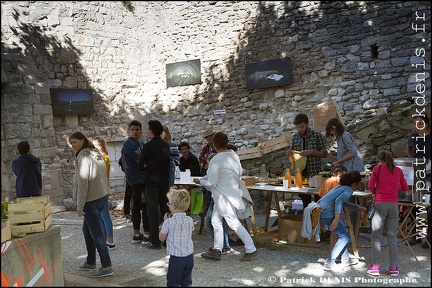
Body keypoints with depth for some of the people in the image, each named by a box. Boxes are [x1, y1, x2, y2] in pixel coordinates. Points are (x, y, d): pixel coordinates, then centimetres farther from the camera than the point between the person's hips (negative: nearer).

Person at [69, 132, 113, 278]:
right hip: (102, 197, 9)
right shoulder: (96, 154, 11)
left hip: (91, 200, -9)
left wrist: (79, 206, -17)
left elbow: (83, 183, -19)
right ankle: (91, 262, 29)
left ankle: (107, 266, 2)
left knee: (97, 234, -3)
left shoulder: (83, 156, -15)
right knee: (87, 230, 21)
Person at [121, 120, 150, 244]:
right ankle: (147, 235, -5)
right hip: (137, 178, -9)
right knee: (146, 206, -9)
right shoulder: (129, 143, -13)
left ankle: (136, 234, 18)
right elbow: (140, 160, -20)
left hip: (141, 178, 9)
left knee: (137, 206, 12)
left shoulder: (140, 143, 16)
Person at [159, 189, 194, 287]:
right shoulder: (190, 220, -2)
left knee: (173, 282, 7)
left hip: (176, 257, -5)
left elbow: (161, 238, -3)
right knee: (187, 282, 16)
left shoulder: (169, 222, -16)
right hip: (189, 256, 5)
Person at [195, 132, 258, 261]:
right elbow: (239, 173, 12)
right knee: (216, 220, 16)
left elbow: (211, 183, -20)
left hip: (223, 196, -9)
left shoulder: (215, 160, -21)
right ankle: (217, 250, 21)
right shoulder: (234, 155, 1)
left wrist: (200, 181, -3)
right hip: (232, 191, 9)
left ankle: (251, 249, 7)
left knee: (233, 222, 0)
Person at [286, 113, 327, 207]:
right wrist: (289, 153, -8)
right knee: (305, 199, 12)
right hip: (301, 174, 4)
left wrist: (311, 152, -20)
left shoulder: (317, 135, -4)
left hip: (315, 174, -4)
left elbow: (324, 154, -4)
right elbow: (292, 152, 16)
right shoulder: (295, 137, 8)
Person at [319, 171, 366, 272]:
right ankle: (329, 263, -4)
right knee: (344, 237, 0)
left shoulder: (341, 187, 21)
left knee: (344, 228, 25)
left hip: (321, 210, 10)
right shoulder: (348, 190, -6)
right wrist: (337, 218, -31)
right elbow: (339, 200, -24)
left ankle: (345, 259, 30)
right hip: (327, 213, -10)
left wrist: (357, 207, 44)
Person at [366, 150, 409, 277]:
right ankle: (394, 267, 8)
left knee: (376, 235, 3)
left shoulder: (377, 168, 1)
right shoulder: (398, 170, 10)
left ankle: (375, 266, 2)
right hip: (394, 204, 3)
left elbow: (371, 186, -3)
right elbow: (405, 188, 14)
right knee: (392, 236, 7)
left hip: (380, 204, -3)